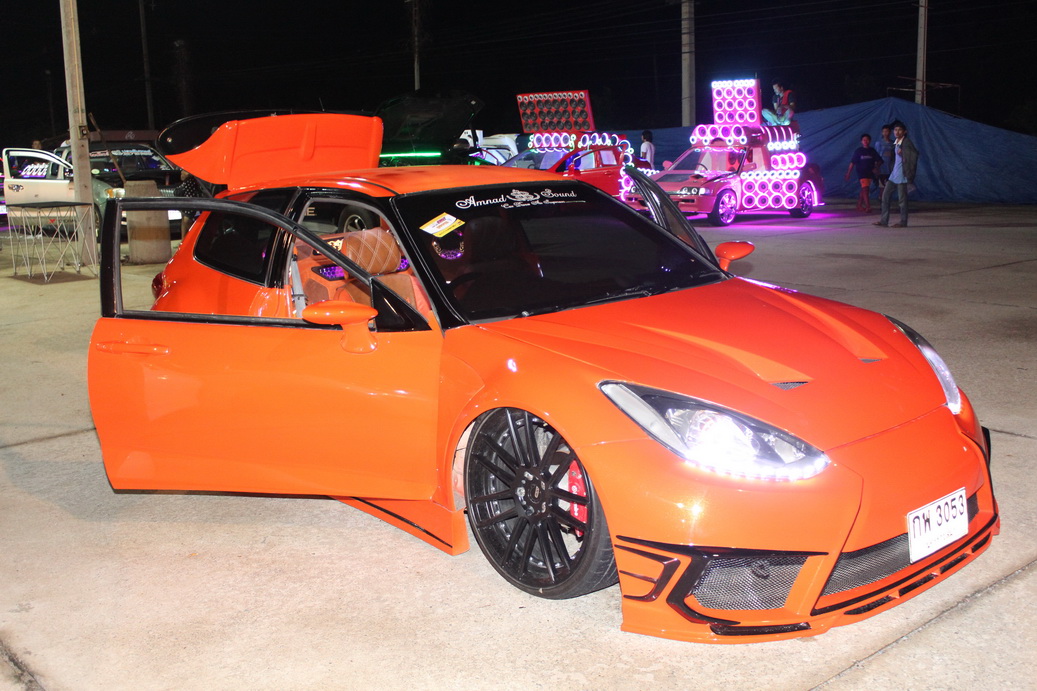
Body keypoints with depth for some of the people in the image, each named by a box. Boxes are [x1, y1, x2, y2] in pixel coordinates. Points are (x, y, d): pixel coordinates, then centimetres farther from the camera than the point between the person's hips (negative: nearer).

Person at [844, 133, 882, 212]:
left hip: (870, 173, 4)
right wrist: (848, 173, -7)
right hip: (862, 172, -4)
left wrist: (876, 168, -10)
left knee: (863, 190, 10)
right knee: (865, 189, -15)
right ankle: (868, 206, -21)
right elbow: (852, 163, -3)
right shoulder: (858, 151, -2)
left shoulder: (872, 151, 6)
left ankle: (859, 205, 20)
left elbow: (879, 161, 9)